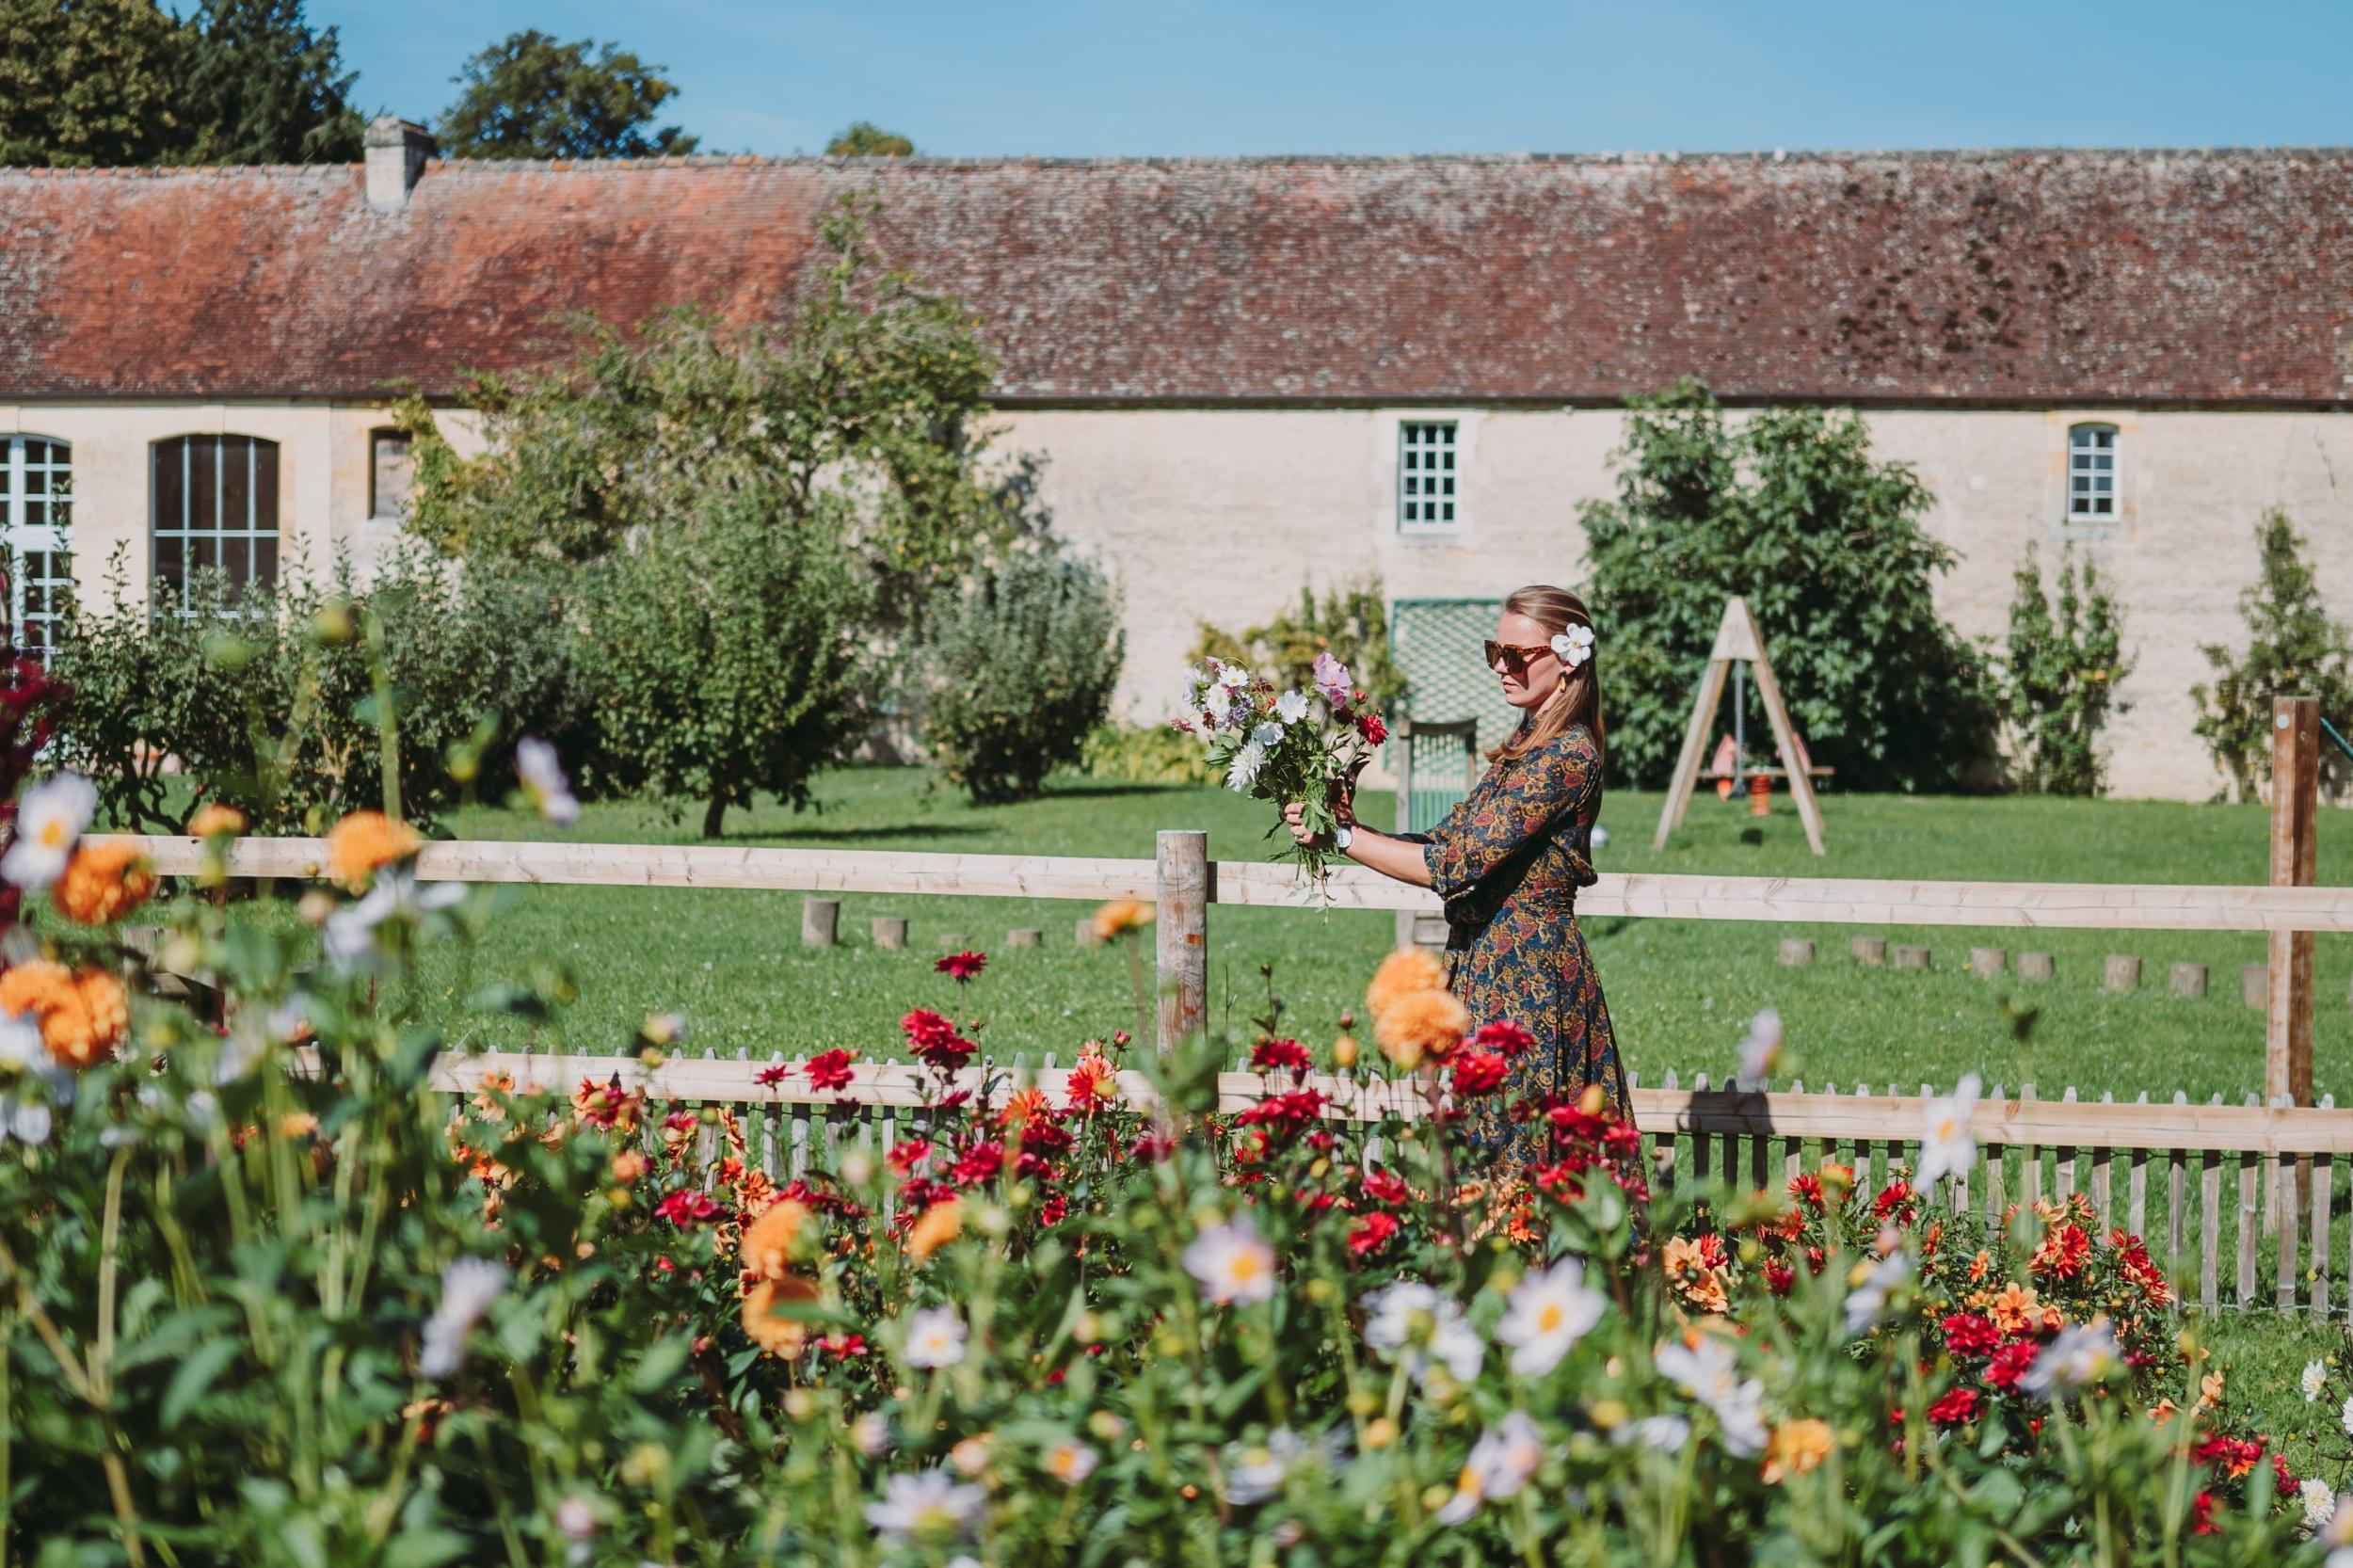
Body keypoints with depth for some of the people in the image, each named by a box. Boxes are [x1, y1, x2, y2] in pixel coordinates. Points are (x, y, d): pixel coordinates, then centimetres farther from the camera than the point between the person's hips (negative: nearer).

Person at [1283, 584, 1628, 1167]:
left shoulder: (1568, 754, -16)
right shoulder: (1525, 745, 14)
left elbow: (1455, 864, -21)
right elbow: (1450, 839, 10)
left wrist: (1344, 835, -15)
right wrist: (1351, 825, -4)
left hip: (1526, 976, -9)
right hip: (1487, 961, 9)